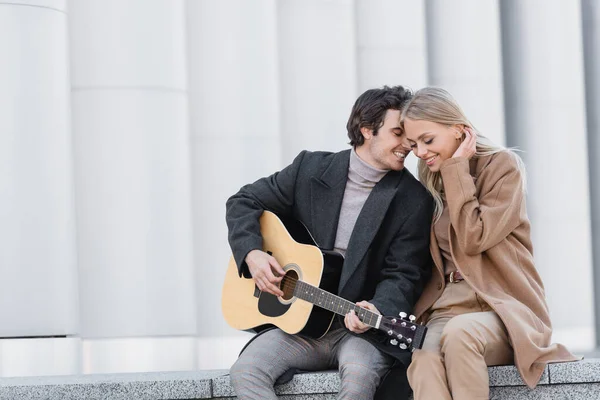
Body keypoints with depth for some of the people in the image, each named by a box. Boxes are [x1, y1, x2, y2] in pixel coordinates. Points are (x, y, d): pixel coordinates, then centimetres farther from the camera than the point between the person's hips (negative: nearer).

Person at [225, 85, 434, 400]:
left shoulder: (414, 200, -3)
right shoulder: (311, 168, 5)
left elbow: (404, 276, -6)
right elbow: (243, 202, 12)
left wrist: (376, 310, -28)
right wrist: (251, 253, -6)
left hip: (361, 330, -2)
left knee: (359, 374, -36)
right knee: (245, 371, -24)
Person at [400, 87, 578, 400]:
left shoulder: (502, 165, -1)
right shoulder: (431, 182, 14)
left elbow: (473, 239, -14)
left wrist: (456, 168, -8)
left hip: (504, 305, -3)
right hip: (449, 307, 3)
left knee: (459, 333, -39)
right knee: (424, 364, -33)